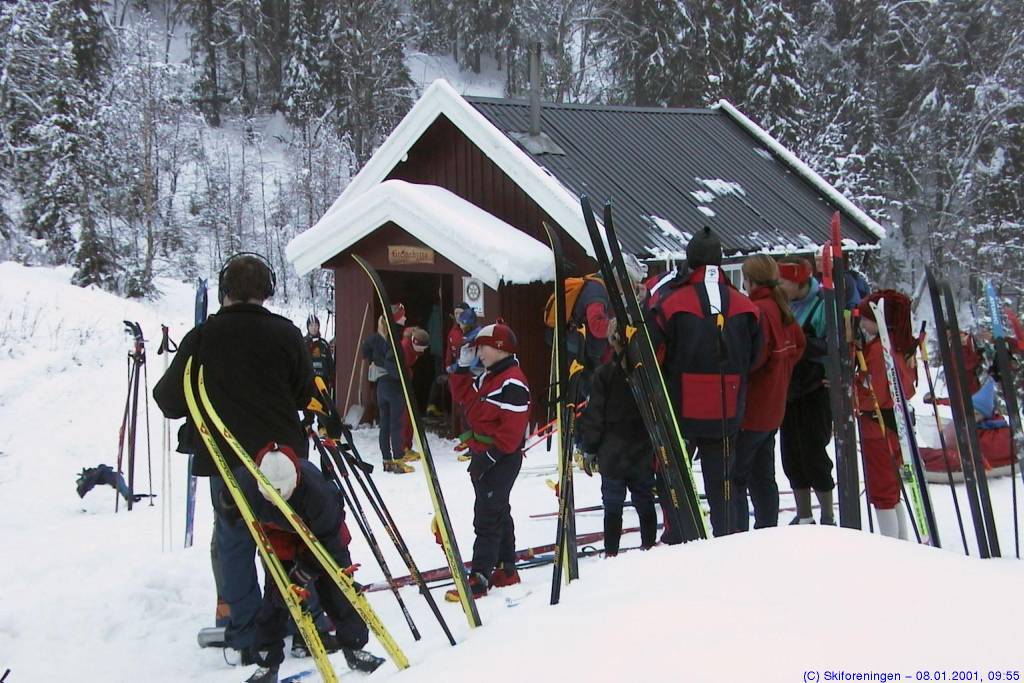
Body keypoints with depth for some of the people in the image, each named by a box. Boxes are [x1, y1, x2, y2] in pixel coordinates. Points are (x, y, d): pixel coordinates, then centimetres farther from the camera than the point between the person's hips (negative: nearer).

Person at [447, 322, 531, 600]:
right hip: (483, 455, 10)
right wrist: (462, 367, 11)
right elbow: (465, 397, 20)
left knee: (487, 517, -9)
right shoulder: (488, 377, 13)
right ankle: (506, 569, 27)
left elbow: (512, 428, -23)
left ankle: (478, 579, -8)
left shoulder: (513, 382, -18)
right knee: (498, 513, 17)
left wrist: (491, 455, -23)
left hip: (501, 459, -10)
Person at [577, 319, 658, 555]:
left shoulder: (604, 374, -10)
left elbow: (594, 415, -8)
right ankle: (649, 546, 19)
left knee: (612, 505, 4)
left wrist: (589, 448, 1)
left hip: (612, 454, -3)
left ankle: (611, 552, 4)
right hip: (645, 453, 3)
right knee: (645, 502, 14)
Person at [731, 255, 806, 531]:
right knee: (762, 477, 17)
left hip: (750, 411, -9)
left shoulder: (758, 311, -19)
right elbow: (798, 345, 19)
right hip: (773, 409, 9)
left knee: (734, 477, -3)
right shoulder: (782, 310, 10)